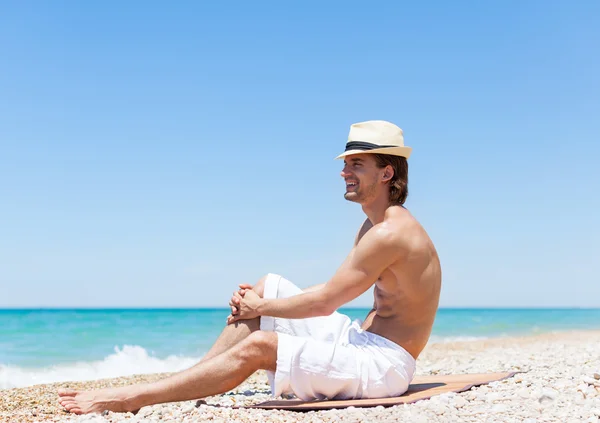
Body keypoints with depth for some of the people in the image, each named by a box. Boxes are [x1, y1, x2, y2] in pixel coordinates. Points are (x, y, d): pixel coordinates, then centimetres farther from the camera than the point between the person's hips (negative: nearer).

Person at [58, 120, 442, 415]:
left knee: (259, 346, -22)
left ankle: (130, 397, -15)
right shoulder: (372, 227, 13)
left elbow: (325, 302, -20)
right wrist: (258, 302, 4)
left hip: (385, 364, -9)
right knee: (267, 287, 5)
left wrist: (261, 308, -7)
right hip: (363, 340, 9)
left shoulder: (391, 232, -20)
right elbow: (333, 294, 14)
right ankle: (185, 384, 3)